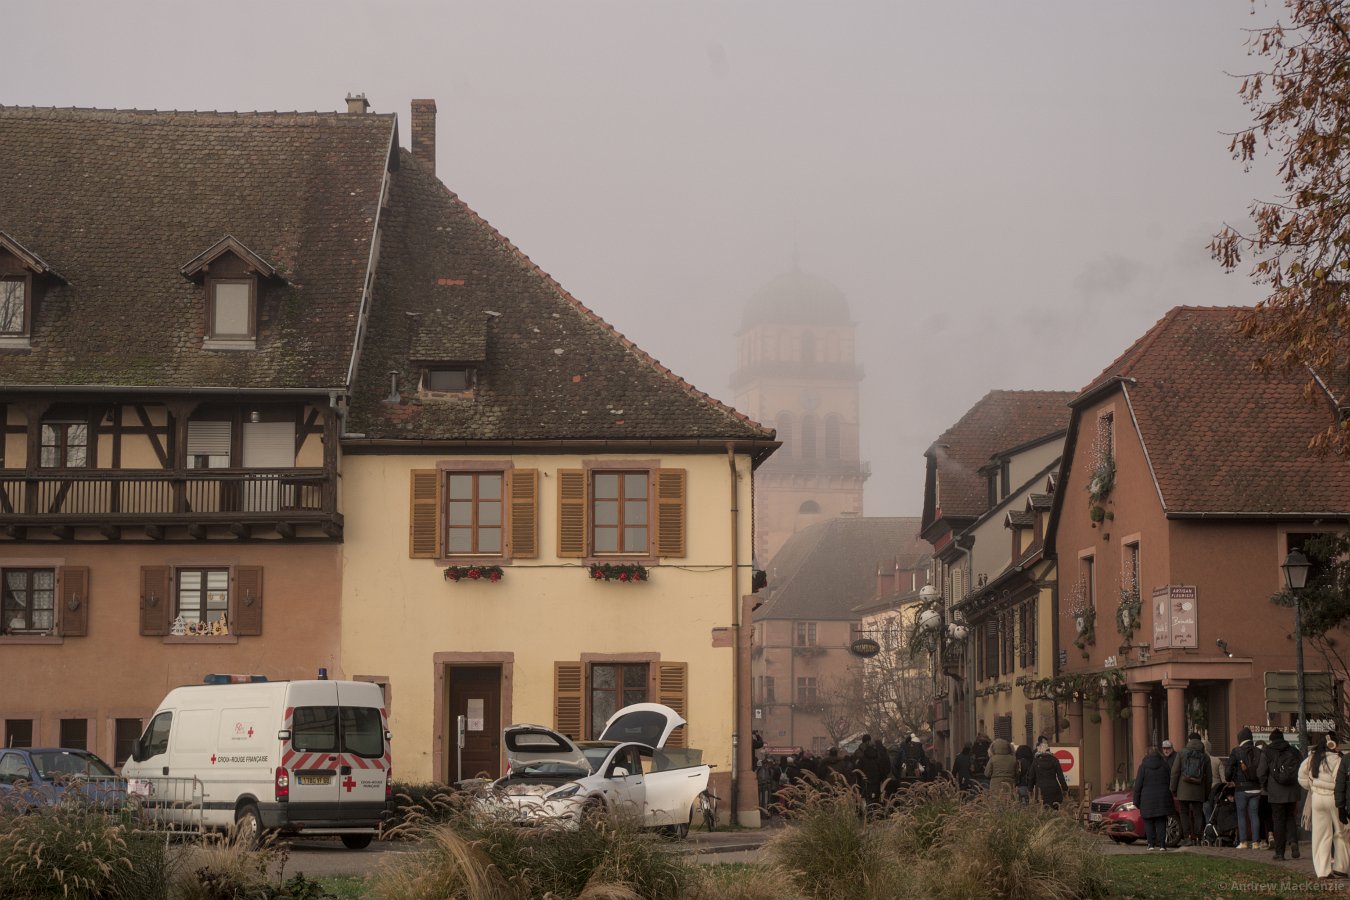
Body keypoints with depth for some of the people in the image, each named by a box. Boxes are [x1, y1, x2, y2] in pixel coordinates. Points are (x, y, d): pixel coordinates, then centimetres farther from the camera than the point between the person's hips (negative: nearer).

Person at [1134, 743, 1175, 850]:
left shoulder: (1143, 766, -3)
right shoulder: (1164, 765, 4)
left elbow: (1138, 785, -4)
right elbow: (1169, 783, 9)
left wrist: (1136, 801, 2)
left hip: (1147, 799, -2)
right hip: (1162, 797, 2)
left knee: (1149, 822, 7)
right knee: (1161, 822, 5)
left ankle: (1151, 844, 1)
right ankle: (1162, 844, -2)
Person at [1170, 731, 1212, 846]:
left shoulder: (1181, 754, 0)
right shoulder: (1205, 756, 7)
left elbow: (1175, 773, -4)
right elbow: (1209, 777, 9)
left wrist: (1173, 789, 3)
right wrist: (1207, 793, 16)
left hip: (1184, 790, -2)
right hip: (1198, 792, 2)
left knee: (1184, 813, 4)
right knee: (1198, 814, 6)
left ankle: (1187, 837, -6)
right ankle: (1197, 839, 3)